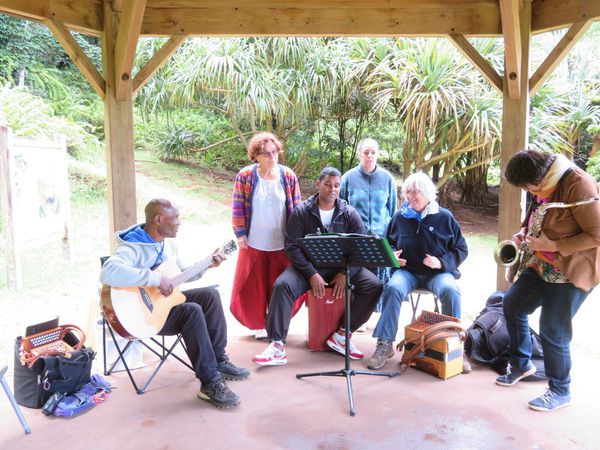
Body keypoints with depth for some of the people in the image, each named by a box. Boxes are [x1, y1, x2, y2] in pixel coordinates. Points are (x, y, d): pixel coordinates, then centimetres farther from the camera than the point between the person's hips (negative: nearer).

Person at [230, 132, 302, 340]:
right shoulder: (245, 176, -6)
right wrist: (240, 234, -6)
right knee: (254, 286, 8)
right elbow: (238, 208, -2)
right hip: (253, 243, -1)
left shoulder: (288, 176, -2)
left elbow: (296, 209, 4)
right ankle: (258, 324, 26)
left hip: (283, 244, 1)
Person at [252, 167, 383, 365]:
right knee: (282, 285, -29)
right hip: (309, 266, -1)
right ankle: (277, 346, -25)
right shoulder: (301, 211, -1)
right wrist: (311, 274, -18)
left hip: (341, 267, 2)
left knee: (374, 285, -20)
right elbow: (292, 247, -7)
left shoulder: (349, 213, 3)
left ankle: (342, 335, -9)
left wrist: (345, 273, -16)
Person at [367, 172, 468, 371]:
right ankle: (385, 344, -21)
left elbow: (461, 249, 5)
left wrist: (441, 262, -12)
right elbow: (387, 244, 21)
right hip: (407, 271, 1)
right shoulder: (400, 217, 7)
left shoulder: (444, 217, 1)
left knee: (450, 291, -33)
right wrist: (391, 254, -3)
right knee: (393, 289, -31)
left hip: (438, 272, -1)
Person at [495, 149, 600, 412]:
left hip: (570, 272, -9)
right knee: (512, 304, 13)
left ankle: (560, 392, 19)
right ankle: (521, 363, 33)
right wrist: (524, 233, 1)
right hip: (541, 266, 9)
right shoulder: (544, 186, 2)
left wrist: (552, 245, -22)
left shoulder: (578, 184, -23)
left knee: (553, 331, -3)